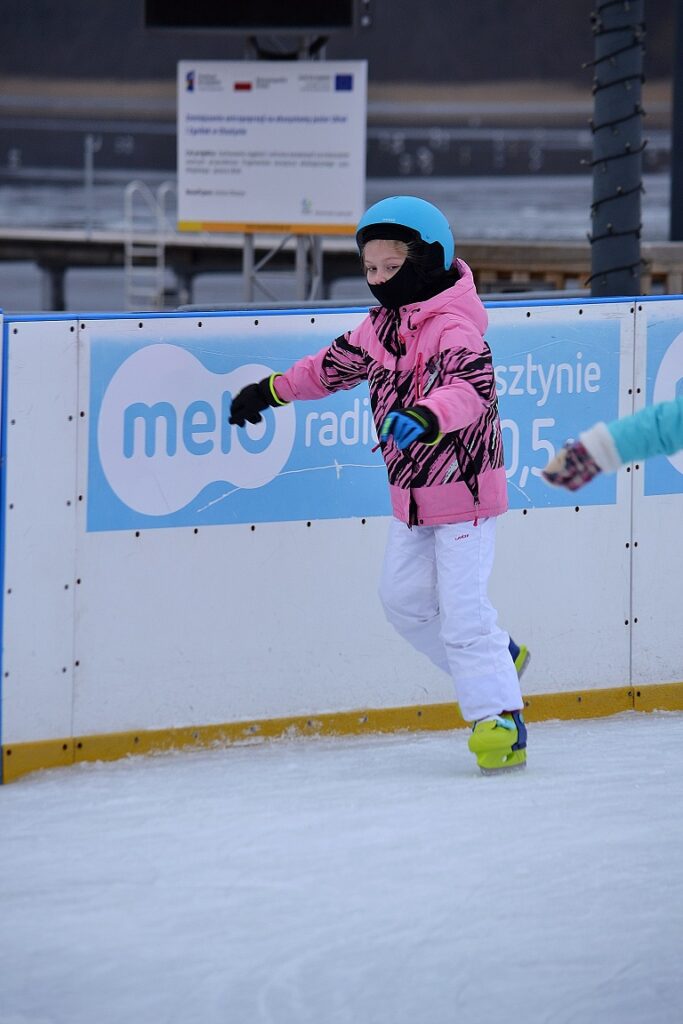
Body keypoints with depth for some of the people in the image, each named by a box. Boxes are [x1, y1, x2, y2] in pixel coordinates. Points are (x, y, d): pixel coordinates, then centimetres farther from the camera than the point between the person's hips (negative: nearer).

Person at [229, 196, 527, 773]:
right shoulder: (381, 326, 6)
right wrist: (272, 391, 25)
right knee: (404, 595, 12)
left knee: (461, 605, -11)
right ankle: (495, 660, 29)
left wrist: (427, 417, -56)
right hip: (412, 492, 9)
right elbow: (335, 366, 22)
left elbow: (472, 387, -38)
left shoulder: (453, 326, -21)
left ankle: (500, 719, -5)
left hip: (464, 486, -9)